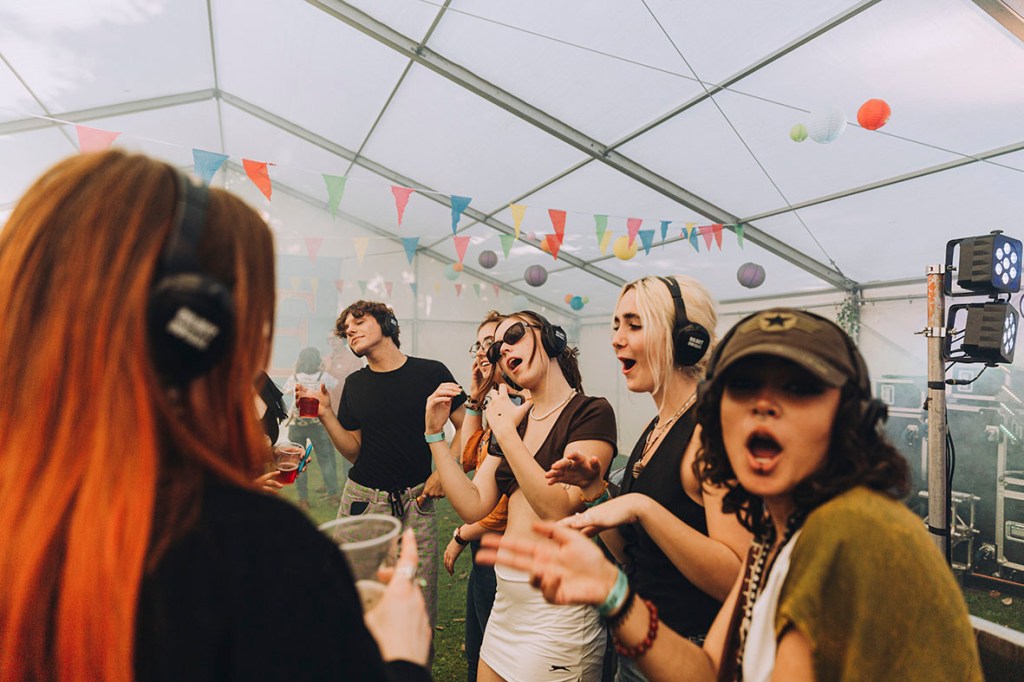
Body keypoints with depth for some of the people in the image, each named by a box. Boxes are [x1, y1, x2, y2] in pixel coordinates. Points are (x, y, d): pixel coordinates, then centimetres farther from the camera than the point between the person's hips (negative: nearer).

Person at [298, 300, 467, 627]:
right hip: (363, 498, 3)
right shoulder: (355, 384, 7)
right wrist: (325, 413, -5)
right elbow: (353, 451, 8)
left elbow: (466, 428, 1)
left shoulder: (431, 372, -4)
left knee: (421, 602, 2)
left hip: (415, 501, -2)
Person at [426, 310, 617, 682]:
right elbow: (473, 506, 1)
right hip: (508, 595, 7)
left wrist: (506, 432, -22)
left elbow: (559, 509, -24)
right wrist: (435, 433, -4)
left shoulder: (591, 412, -13)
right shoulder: (514, 419, 8)